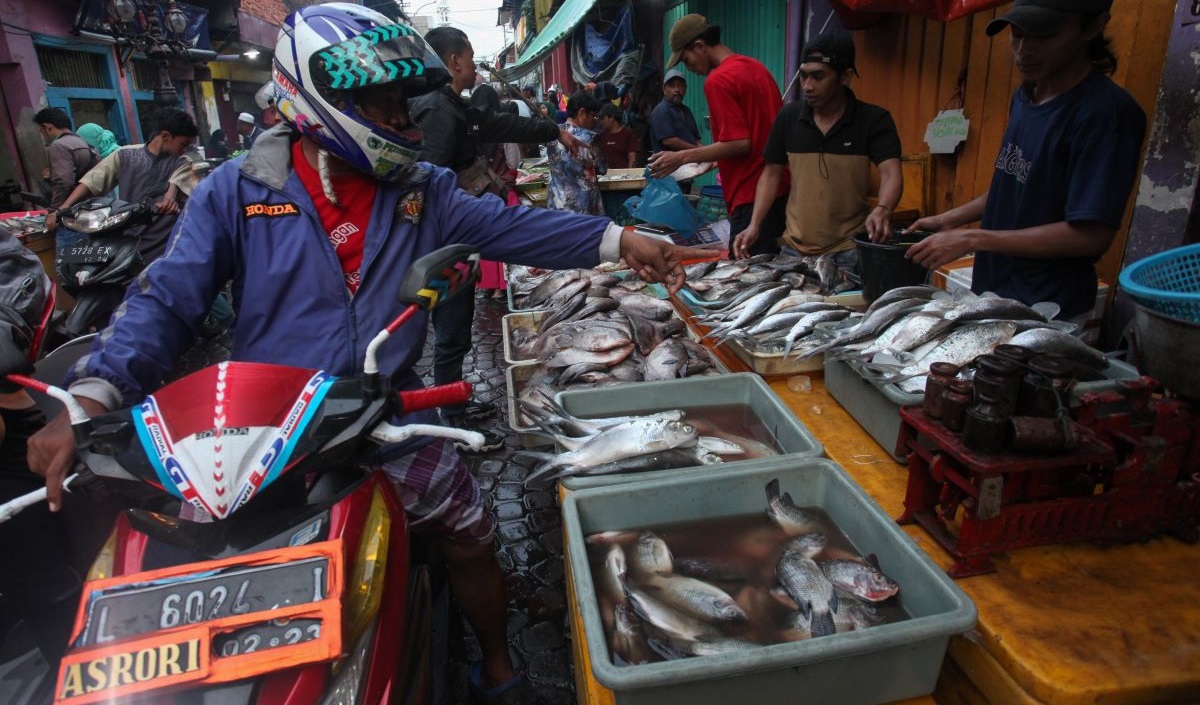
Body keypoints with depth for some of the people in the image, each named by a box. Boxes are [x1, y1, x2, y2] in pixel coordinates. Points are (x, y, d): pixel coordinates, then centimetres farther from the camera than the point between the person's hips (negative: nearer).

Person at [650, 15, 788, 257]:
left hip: (752, 197, -9)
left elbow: (739, 144, -17)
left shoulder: (718, 80, -12)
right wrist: (714, 159, 25)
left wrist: (681, 157, -11)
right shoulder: (756, 67, 14)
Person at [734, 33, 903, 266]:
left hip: (849, 251, -2)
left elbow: (891, 173, -18)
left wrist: (883, 209, -40)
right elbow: (772, 173, 7)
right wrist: (754, 225, -5)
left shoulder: (874, 120, -8)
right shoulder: (788, 117, 0)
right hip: (795, 247, 3)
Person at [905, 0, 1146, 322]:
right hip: (992, 293, 7)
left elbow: (1090, 236, -22)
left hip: (1047, 314, -7)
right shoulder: (1024, 96, 6)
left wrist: (971, 239, -21)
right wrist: (950, 219, 7)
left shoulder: (1106, 111, -19)